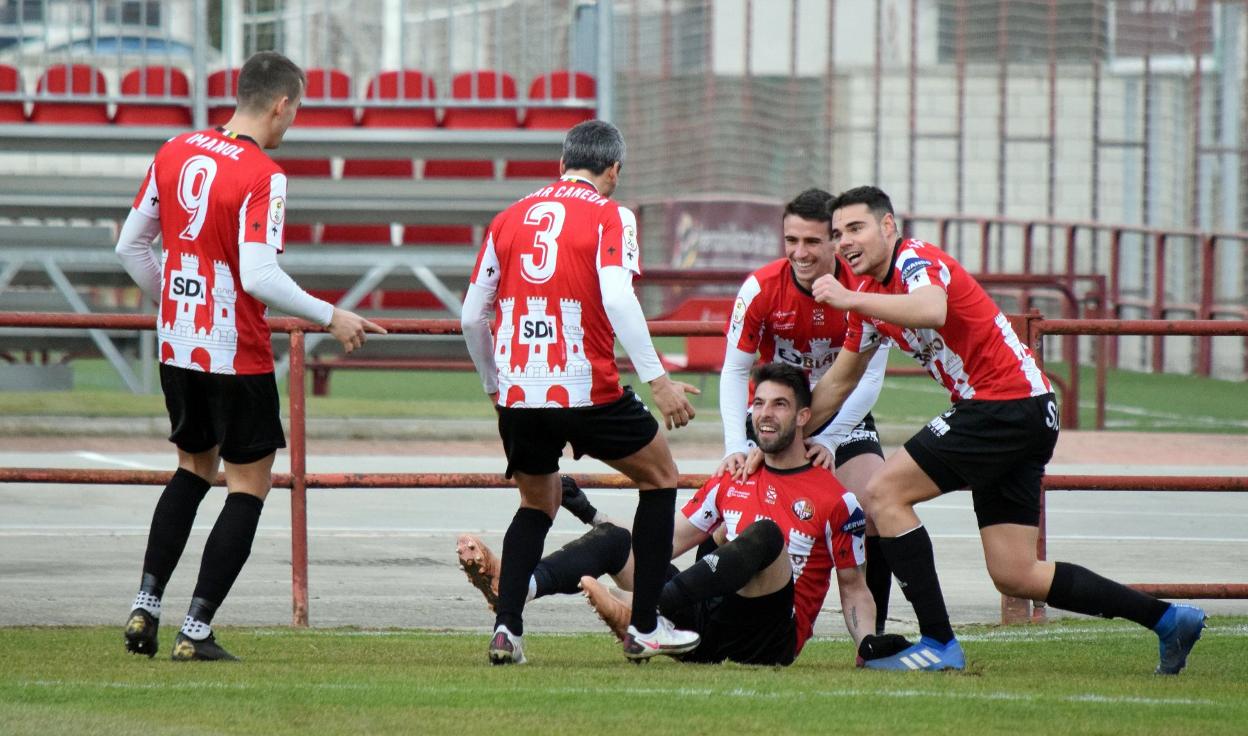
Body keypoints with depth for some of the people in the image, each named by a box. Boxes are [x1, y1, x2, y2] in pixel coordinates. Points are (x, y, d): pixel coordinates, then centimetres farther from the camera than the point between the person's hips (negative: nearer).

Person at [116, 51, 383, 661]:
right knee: (248, 485, 5)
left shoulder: (176, 152, 4)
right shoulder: (262, 176, -17)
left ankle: (145, 606, 14)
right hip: (236, 357, -7)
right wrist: (331, 318, -13)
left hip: (177, 346, 7)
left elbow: (130, 246, 11)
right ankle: (196, 630, 0)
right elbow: (259, 278, -24)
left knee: (194, 468, 24)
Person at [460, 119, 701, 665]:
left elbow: (472, 317, 14)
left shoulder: (509, 219, 13)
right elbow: (616, 298, -16)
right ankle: (645, 628, 13)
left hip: (518, 393, 4)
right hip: (586, 391, -4)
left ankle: (506, 627, 6)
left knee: (537, 504, 25)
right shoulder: (609, 217, -1)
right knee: (660, 477, 17)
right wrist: (657, 380, -16)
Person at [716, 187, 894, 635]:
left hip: (844, 414, 0)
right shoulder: (761, 288, -20)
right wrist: (736, 446, -26)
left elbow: (870, 376, -15)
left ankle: (874, 633, -5)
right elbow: (734, 371, -14)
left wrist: (829, 439, -24)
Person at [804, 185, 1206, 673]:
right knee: (1015, 577, 6)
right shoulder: (872, 295, 16)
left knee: (885, 493, -13)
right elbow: (839, 381, 26)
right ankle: (1168, 619, 14)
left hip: (1010, 407, -10)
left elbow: (932, 310, -36)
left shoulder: (915, 260, -11)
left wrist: (850, 299, -37)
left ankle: (938, 644, -13)